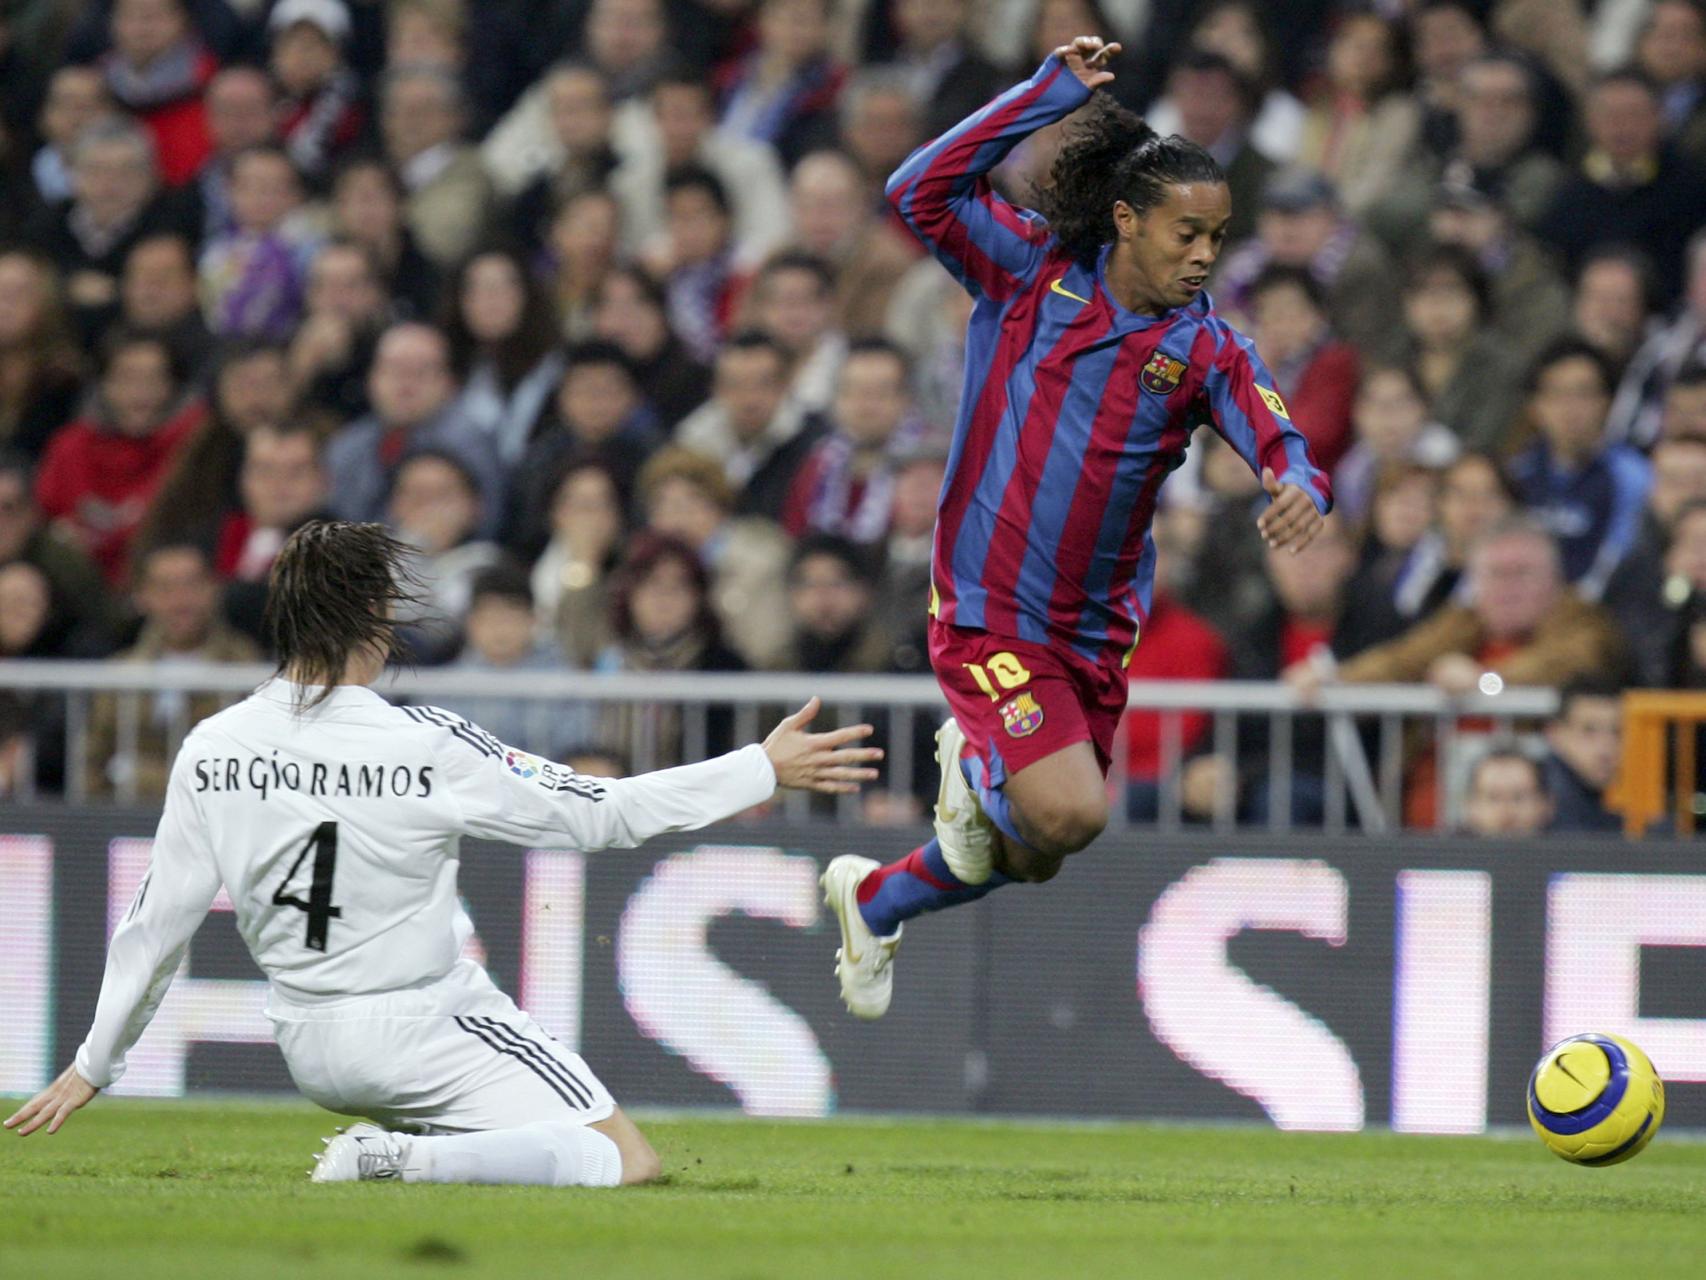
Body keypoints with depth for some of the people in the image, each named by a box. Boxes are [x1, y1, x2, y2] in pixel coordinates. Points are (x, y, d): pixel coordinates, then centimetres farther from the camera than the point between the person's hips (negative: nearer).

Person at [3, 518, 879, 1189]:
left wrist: (94, 1063, 11)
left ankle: (385, 1153, 12)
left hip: (309, 1049, 7)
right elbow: (600, 813, -12)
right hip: (421, 1035, -7)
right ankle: (406, 1161, -23)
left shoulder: (210, 751, -6)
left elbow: (157, 922, -1)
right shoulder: (425, 747, -19)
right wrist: (765, 770, -5)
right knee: (628, 1164, -9)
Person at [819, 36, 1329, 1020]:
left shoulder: (1207, 349, -3)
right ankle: (977, 770, 14)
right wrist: (1052, 94, -19)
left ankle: (874, 901, 45)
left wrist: (1301, 488, -42)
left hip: (1097, 634, 5)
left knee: (1032, 859, 15)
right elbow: (923, 193, -16)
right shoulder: (1033, 270, -6)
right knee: (1068, 813, -22)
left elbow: (1282, 447, -17)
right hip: (989, 613, -4)